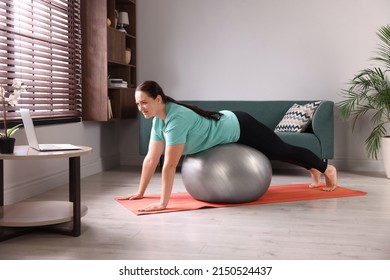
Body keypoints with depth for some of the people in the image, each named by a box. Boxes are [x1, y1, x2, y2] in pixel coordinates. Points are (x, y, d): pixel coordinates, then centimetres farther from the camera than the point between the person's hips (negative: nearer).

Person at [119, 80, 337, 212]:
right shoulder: (159, 120, -11)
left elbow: (170, 165, -38)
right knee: (278, 153, 26)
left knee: (283, 151, 14)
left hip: (240, 129, -7)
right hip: (229, 128, 7)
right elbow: (152, 158, -5)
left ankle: (327, 169, 39)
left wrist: (163, 203, -35)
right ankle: (314, 170, 51)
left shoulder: (176, 118, -37)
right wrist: (140, 192, -3)